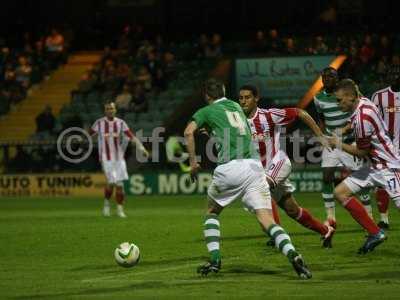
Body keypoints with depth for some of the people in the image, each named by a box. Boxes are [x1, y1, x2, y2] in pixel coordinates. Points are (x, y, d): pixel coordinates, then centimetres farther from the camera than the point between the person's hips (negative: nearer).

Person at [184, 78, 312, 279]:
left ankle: (215, 260, 12)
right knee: (266, 220, -6)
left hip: (229, 167, -3)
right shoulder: (236, 107, 28)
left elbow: (189, 132, -5)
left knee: (212, 213, 23)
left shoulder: (207, 111, 13)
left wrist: (193, 162, 0)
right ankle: (292, 254, -30)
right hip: (254, 165, 3)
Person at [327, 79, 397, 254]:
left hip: (387, 167, -10)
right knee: (340, 193, 5)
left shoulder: (362, 118, -24)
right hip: (375, 167, 10)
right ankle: (375, 233, 5)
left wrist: (339, 145, -1)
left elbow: (362, 152, -12)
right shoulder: (363, 103, 2)